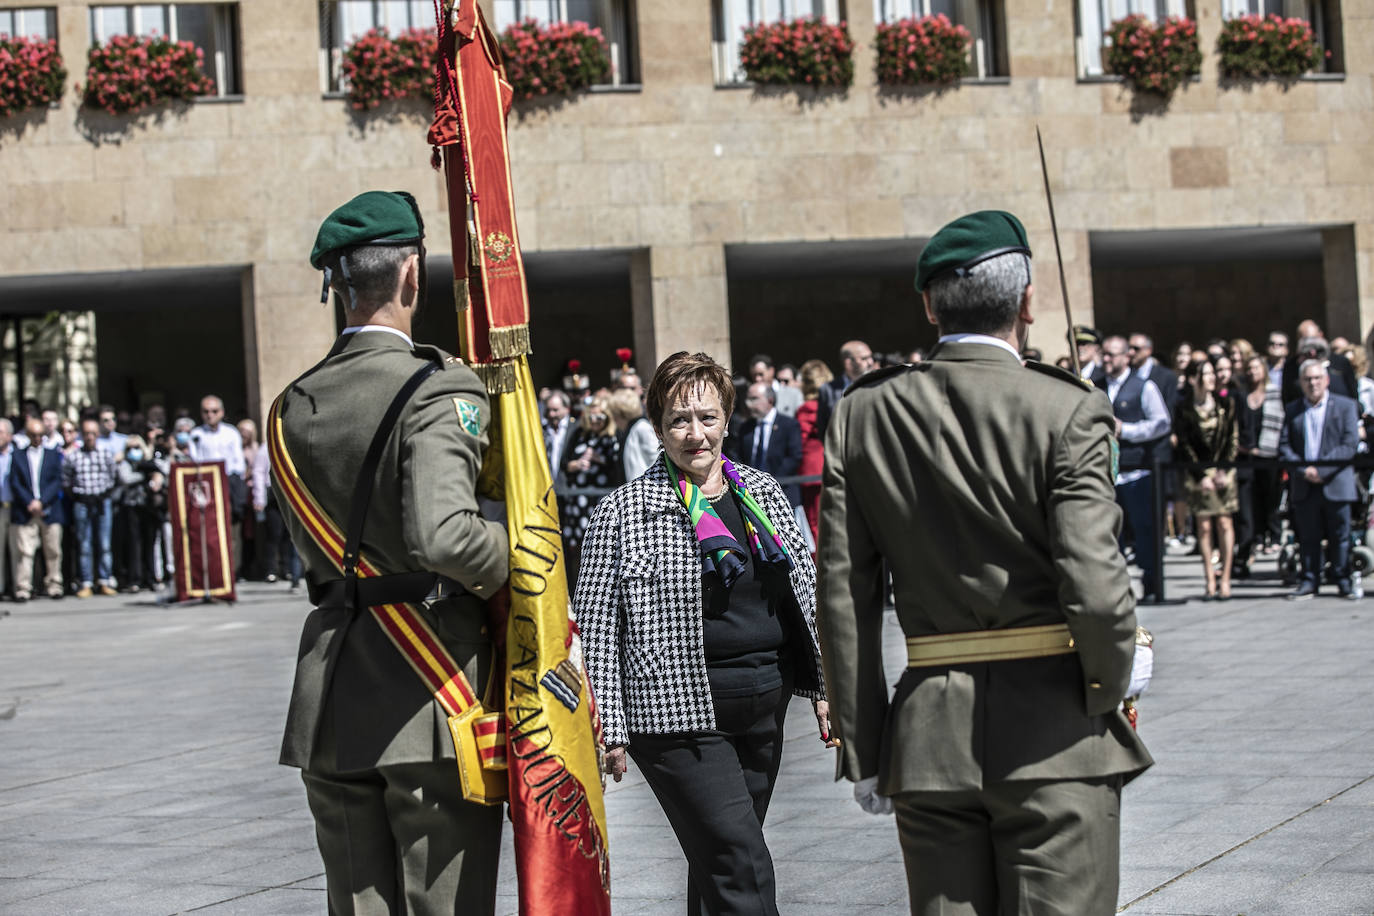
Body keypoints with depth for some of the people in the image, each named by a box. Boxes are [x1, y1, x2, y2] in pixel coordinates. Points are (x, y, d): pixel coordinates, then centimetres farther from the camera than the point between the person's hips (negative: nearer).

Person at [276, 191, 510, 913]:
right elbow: (440, 534, -26)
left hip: (329, 702, 6)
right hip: (433, 692, -6)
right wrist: (511, 558, -10)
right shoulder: (440, 390, -13)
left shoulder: (295, 404, 9)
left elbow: (313, 550, 13)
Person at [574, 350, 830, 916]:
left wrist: (822, 686, 14)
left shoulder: (763, 493, 10)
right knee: (743, 869, -12)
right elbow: (595, 628, -6)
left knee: (719, 861, 14)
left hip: (763, 710, 6)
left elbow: (804, 594, 18)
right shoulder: (622, 515, -6)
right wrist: (608, 728, -10)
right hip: (680, 716, -6)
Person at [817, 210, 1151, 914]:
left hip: (928, 735, 4)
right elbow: (1095, 587, -17)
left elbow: (843, 596, 3)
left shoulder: (862, 415, 3)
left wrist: (862, 748, 9)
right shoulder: (1067, 412, -9)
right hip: (1053, 732, -4)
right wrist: (1110, 690, 2)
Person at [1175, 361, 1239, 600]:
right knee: (1204, 526, -3)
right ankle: (1210, 580, 1)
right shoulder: (1185, 410, -2)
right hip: (1198, 472, -1)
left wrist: (1224, 470, -5)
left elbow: (1233, 439, 4)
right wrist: (1203, 476, -6)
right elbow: (1185, 446, -1)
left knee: (1224, 524, -3)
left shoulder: (1226, 404, 4)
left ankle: (1225, 578, 0)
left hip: (1223, 470, 1)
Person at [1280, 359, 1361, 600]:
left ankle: (1344, 581, 10)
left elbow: (1350, 445, -6)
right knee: (1308, 537, 5)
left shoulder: (1346, 406, 3)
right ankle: (1310, 581, 11)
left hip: (1336, 483, -2)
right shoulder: (1291, 410, 11)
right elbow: (1284, 446, 6)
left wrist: (1321, 469, -14)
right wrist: (1303, 470, -10)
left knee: (1340, 536, 2)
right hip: (1304, 485, 2)